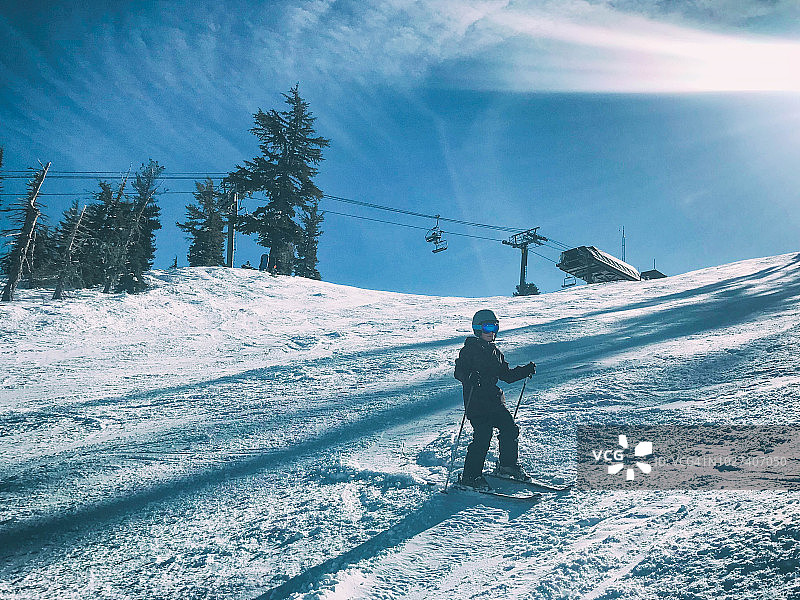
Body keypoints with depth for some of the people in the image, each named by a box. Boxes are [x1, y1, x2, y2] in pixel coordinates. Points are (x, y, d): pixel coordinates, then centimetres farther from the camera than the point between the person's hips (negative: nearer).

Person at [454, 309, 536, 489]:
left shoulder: (495, 352, 18)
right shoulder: (470, 349, -4)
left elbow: (506, 374, 23)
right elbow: (459, 371, -12)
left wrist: (526, 370, 12)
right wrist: (471, 377, -33)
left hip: (494, 398, 7)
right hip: (476, 399, -7)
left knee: (510, 428, 1)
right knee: (483, 434, -15)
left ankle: (508, 465, 24)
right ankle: (470, 476, -2)